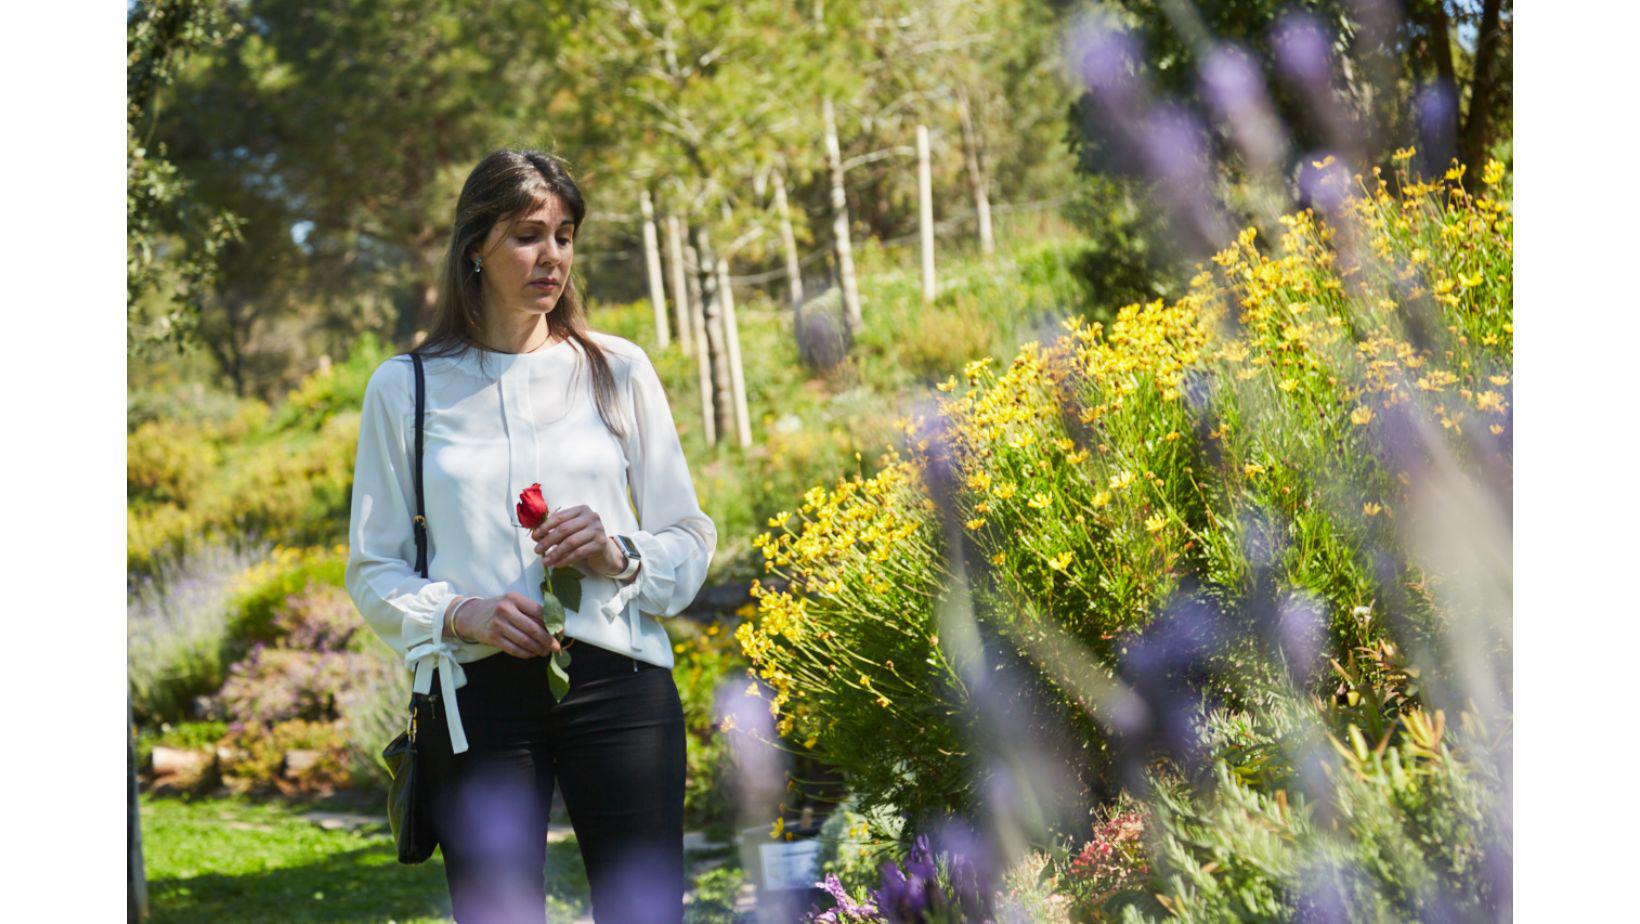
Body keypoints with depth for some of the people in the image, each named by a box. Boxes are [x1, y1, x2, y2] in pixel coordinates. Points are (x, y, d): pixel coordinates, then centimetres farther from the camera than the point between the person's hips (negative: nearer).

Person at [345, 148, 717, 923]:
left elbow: (690, 538, 12)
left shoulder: (618, 370, 10)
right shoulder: (406, 388, 7)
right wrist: (461, 613, -11)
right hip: (477, 692, 0)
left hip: (616, 678, 1)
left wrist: (620, 557, -9)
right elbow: (373, 573, 7)